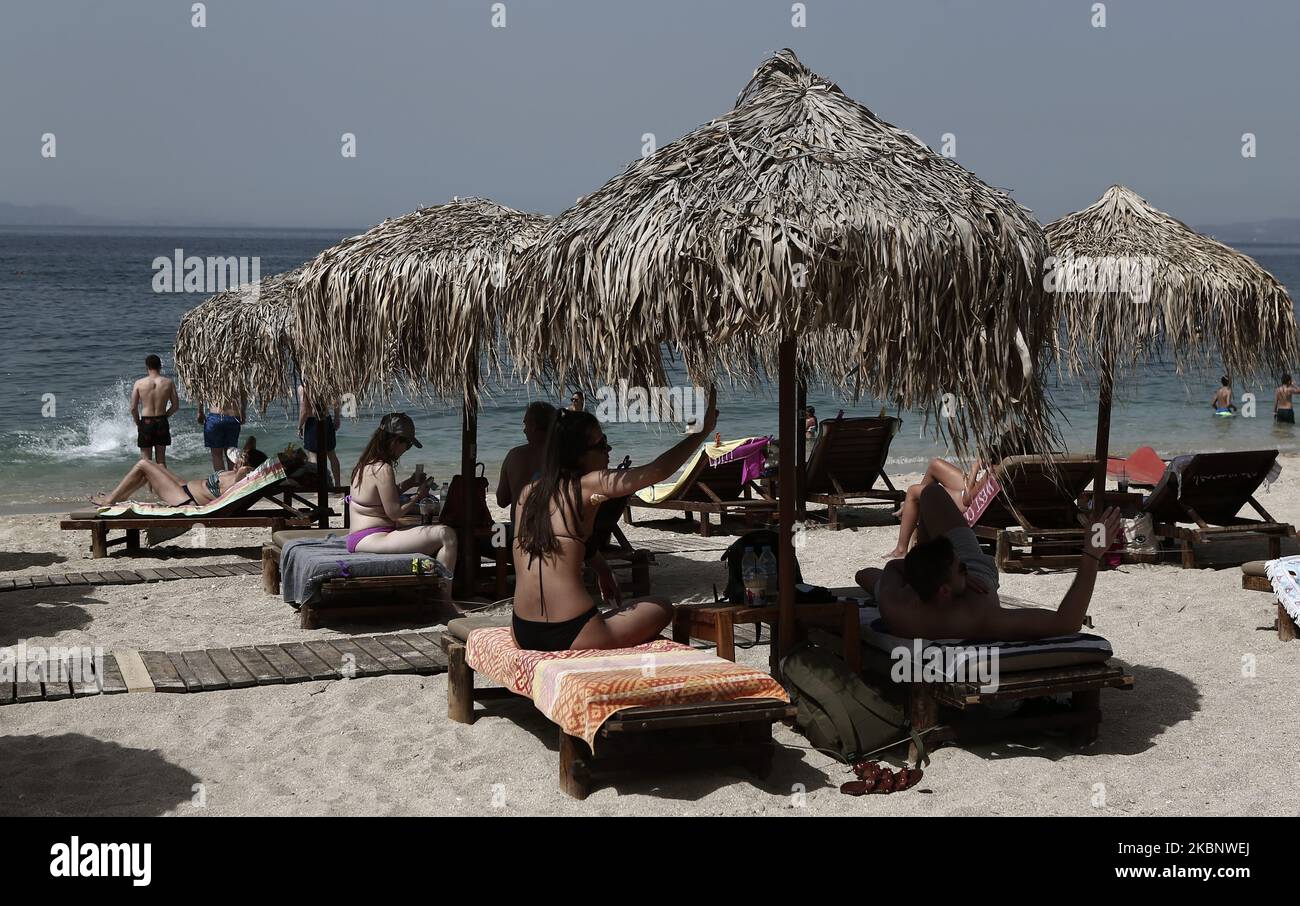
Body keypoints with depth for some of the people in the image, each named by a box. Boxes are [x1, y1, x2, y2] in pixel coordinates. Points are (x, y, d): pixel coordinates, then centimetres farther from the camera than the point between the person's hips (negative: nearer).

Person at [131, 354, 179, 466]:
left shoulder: (139, 383, -7)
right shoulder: (169, 383, -3)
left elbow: (133, 408, -5)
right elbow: (175, 405, 1)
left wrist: (138, 423, 9)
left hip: (146, 422, -1)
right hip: (162, 422, 2)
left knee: (146, 460, 7)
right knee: (161, 459, 13)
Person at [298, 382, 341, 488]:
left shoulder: (302, 388, -14)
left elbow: (304, 412, -16)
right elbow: (336, 404, 1)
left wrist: (299, 427, -3)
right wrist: (337, 420, 14)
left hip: (312, 422, -5)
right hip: (327, 421, 5)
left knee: (312, 455, 1)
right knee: (331, 454, 17)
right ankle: (337, 485, 24)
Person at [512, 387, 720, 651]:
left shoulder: (529, 492, 11)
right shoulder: (589, 484, -6)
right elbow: (658, 471, -5)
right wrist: (703, 430, 4)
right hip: (571, 635, -7)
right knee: (662, 607, 16)